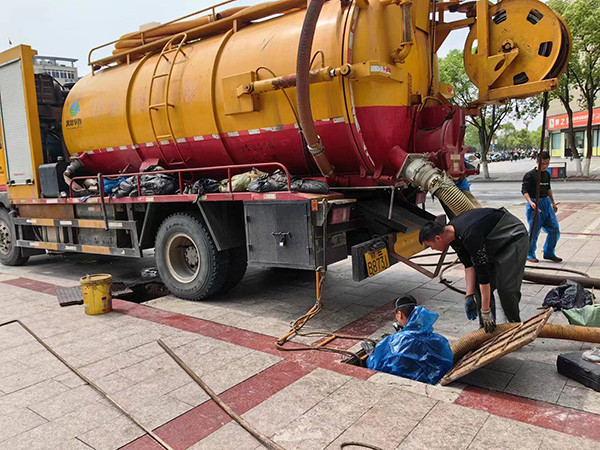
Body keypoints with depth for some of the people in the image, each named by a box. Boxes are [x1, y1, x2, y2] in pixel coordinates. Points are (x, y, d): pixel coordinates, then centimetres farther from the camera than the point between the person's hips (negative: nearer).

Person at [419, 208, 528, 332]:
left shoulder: (470, 236, -39)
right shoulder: (452, 233, -12)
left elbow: (483, 273, -36)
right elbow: (468, 265, -7)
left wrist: (485, 310, -30)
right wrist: (469, 296, -12)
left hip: (514, 236, -8)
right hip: (494, 241, 8)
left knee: (505, 287, -15)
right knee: (478, 284, -1)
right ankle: (486, 327, 8)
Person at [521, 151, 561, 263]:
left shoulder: (547, 174, 14)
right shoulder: (530, 175, -8)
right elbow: (524, 190, -13)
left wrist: (553, 202, 28)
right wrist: (531, 202, -28)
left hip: (546, 203, 7)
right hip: (534, 204, -7)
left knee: (555, 230, 4)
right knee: (534, 232, -4)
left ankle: (549, 253, 19)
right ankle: (529, 254, 12)